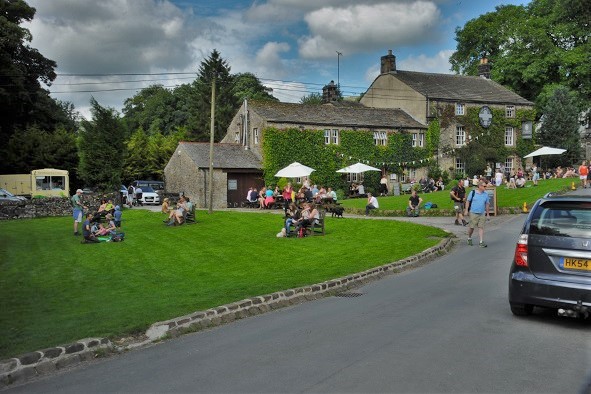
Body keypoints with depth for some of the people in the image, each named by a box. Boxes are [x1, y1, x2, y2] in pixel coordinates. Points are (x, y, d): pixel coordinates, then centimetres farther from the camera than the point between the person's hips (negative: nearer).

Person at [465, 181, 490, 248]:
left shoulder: (486, 194, 7)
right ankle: (469, 238, 26)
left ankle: (481, 242, -1)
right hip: (473, 213, -3)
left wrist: (487, 214, 13)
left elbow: (487, 204, 13)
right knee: (471, 227, 1)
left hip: (482, 214, 3)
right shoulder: (473, 192, -2)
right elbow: (468, 201, 3)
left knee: (481, 227, -2)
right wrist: (466, 210, -1)